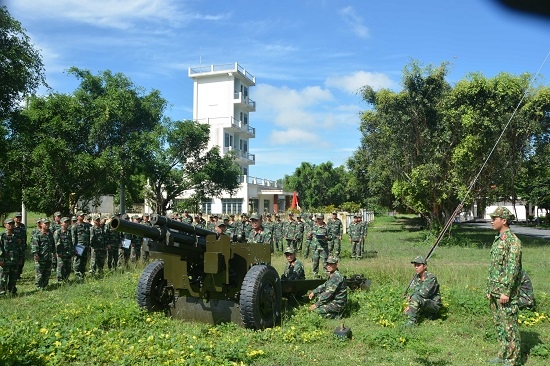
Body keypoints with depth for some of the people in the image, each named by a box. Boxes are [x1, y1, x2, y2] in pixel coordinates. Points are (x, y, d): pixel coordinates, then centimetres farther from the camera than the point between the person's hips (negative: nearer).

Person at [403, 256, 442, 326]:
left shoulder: (431, 277, -17)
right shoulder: (417, 277, 6)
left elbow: (425, 293, -26)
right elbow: (415, 292, 8)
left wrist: (411, 296, -12)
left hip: (434, 305, -8)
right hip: (424, 305, 8)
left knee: (415, 298, -31)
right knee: (407, 312, -9)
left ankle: (411, 322, -28)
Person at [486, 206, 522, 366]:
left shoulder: (512, 241, -15)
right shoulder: (498, 240, 14)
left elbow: (513, 268, -20)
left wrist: (506, 292, -21)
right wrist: (490, 289, 18)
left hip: (506, 293, -9)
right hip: (495, 292, 9)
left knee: (509, 326, -1)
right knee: (498, 324, 16)